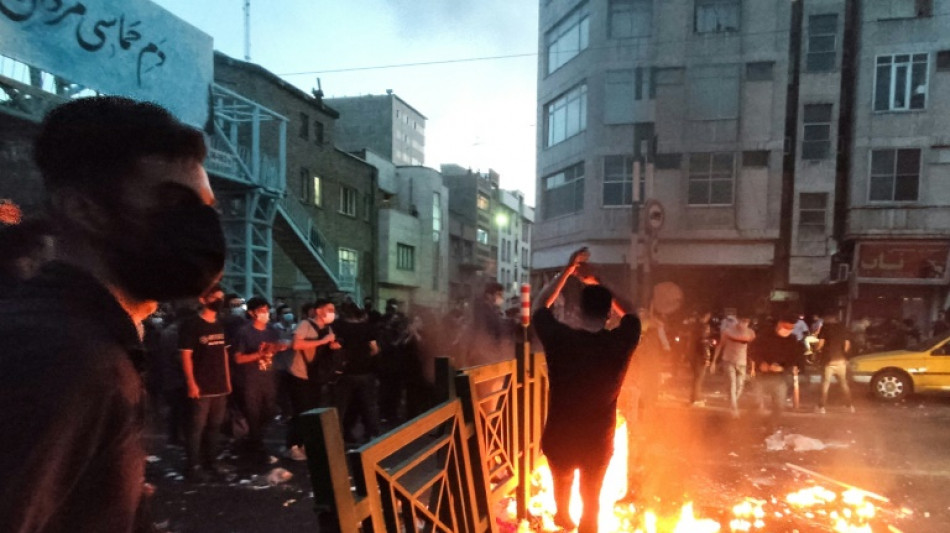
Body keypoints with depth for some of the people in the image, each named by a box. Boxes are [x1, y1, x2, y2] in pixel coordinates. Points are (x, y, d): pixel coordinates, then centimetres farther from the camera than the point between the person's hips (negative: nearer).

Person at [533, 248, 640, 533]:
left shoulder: (559, 338, -22)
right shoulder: (621, 341, -19)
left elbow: (540, 306, -2)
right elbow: (630, 313, 3)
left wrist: (568, 269, -3)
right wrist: (601, 286, 5)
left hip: (558, 437, 1)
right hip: (598, 439, -1)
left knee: (562, 482, 32)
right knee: (591, 496, 25)